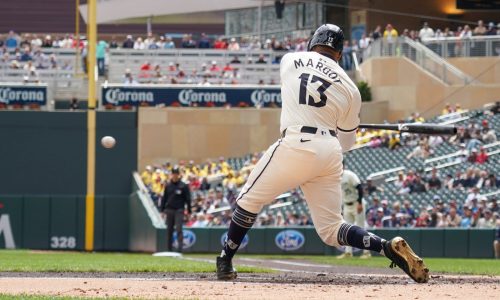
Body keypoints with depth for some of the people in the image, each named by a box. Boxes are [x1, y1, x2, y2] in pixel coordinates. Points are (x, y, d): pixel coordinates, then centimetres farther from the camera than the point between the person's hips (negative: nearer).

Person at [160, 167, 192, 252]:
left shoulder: (183, 186, 0)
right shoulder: (168, 186, 9)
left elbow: (188, 199, 1)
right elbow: (164, 198, 13)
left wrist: (189, 211, -3)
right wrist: (162, 210, 7)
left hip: (179, 210, -3)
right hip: (169, 210, 3)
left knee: (179, 229, -14)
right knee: (169, 230, 6)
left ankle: (180, 248, -17)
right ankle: (169, 248, 12)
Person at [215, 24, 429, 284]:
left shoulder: (289, 60, 10)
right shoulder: (350, 89, 12)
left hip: (295, 145, -3)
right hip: (330, 153, 3)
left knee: (249, 199, 16)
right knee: (330, 229, 9)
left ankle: (225, 262, 18)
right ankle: (389, 248, -11)